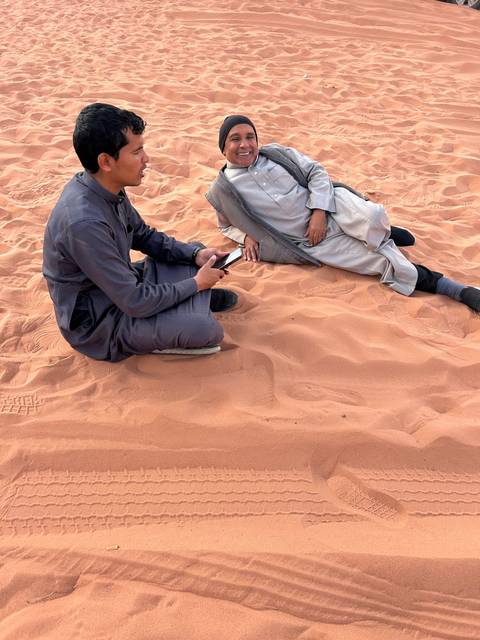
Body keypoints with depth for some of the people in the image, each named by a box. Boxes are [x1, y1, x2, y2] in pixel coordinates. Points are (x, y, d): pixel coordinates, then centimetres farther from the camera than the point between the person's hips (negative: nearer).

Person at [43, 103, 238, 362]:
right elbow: (134, 302, -28)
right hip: (98, 321, -8)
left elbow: (144, 236, 10)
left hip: (121, 285, 9)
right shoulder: (84, 223, -34)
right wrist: (195, 284, -15)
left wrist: (195, 254, -5)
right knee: (205, 330, -25)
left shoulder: (108, 188, -7)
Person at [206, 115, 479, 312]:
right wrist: (247, 236, -4)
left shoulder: (276, 153, 3)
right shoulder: (222, 191, 1)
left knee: (372, 217, -34)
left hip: (329, 205, 2)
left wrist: (319, 212, -12)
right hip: (309, 242, -2)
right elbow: (227, 225, 19)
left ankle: (380, 234, 5)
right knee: (383, 260, -17)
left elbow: (316, 171, 3)